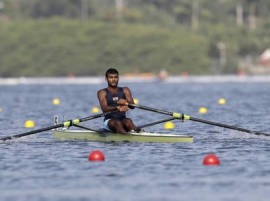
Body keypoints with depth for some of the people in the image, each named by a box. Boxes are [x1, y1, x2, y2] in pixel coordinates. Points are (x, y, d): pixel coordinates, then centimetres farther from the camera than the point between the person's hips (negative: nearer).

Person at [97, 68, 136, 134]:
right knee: (117, 122, -33)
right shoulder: (102, 93, 4)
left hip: (123, 119, 2)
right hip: (109, 121, -2)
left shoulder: (125, 90, 13)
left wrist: (126, 102, -29)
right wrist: (117, 108, -34)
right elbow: (104, 109, -14)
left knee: (128, 121, -30)